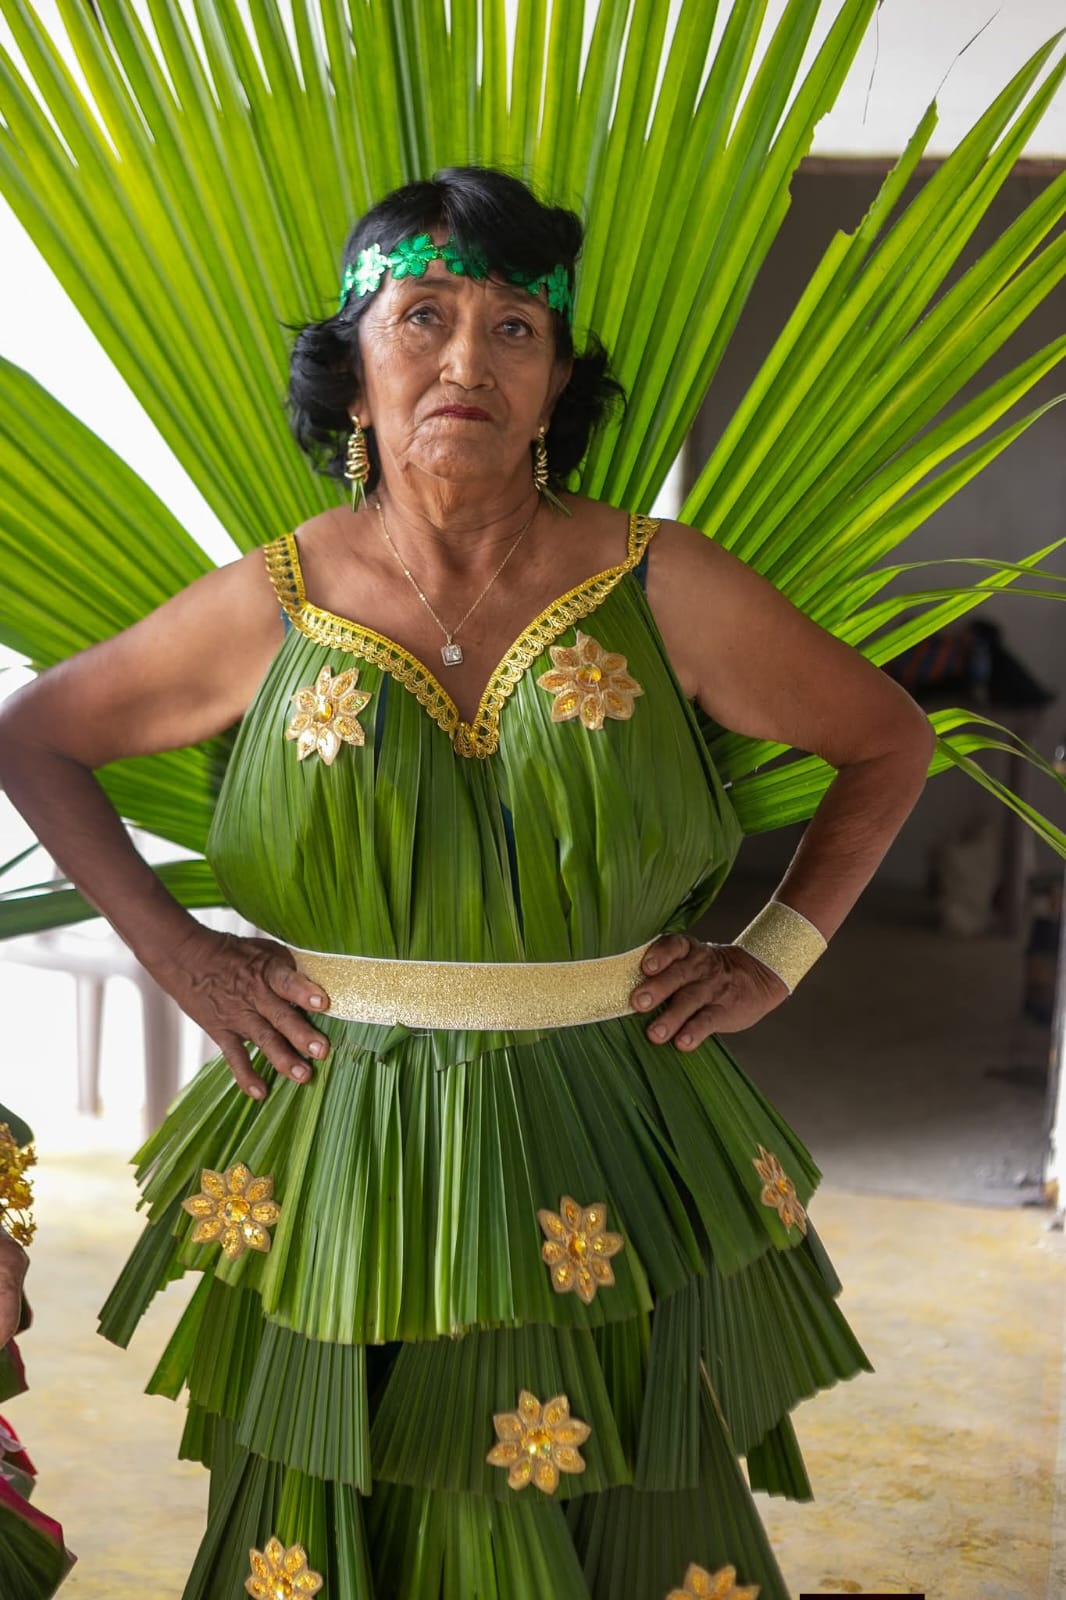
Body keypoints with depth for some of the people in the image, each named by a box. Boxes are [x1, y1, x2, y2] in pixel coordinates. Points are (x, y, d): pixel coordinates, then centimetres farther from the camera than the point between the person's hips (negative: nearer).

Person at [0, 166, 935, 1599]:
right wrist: (172, 949, 2)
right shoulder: (274, 603, -3)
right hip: (338, 1177, 1)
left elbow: (889, 742, 8)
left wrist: (775, 957, 1)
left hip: (610, 1184, 0)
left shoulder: (663, 589, -5)